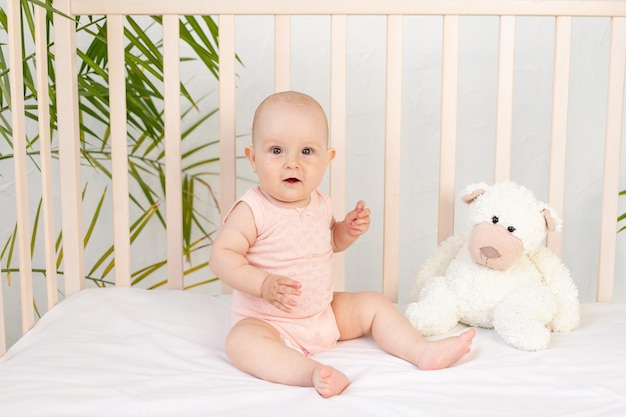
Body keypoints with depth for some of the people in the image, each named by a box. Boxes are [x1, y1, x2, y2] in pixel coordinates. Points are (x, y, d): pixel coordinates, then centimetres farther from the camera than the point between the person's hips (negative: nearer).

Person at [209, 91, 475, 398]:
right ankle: (312, 372, -50)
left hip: (324, 313, 7)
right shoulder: (252, 210, -20)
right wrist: (264, 284, -36)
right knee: (240, 342, -36)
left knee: (374, 304, 6)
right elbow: (222, 255, -24)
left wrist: (348, 229, -1)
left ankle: (422, 352, 6)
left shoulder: (319, 203, 1)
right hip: (267, 321, -6)